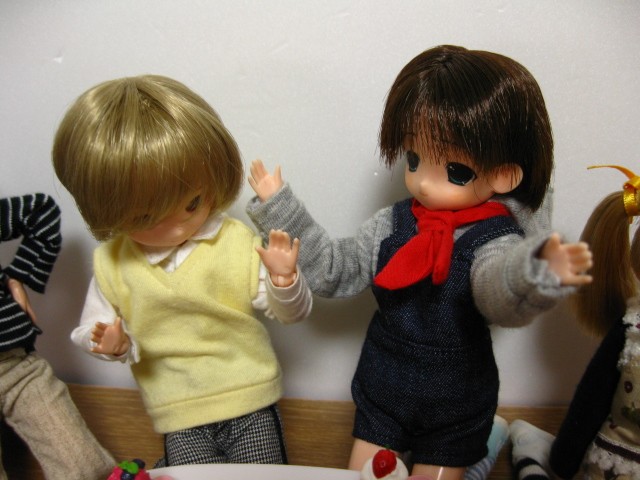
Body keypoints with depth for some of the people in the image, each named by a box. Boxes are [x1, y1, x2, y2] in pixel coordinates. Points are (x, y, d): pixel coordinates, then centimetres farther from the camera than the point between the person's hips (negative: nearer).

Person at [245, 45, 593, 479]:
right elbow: (335, 270, -2)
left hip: (455, 410, -3)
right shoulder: (393, 224, -8)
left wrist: (539, 273, -66)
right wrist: (280, 210, -5)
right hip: (381, 392, 4)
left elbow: (501, 296, -42)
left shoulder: (495, 240, -21)